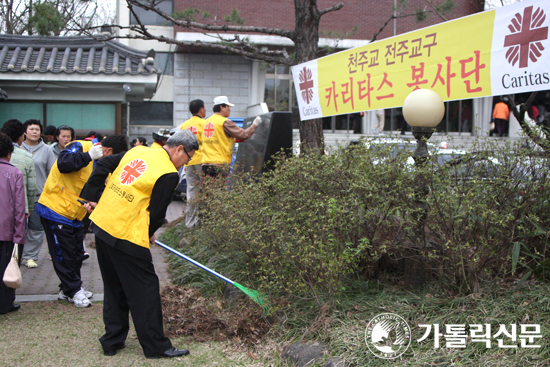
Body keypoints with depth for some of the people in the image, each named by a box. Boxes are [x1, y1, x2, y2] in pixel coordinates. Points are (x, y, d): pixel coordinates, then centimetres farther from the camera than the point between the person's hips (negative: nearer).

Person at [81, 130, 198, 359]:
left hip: (101, 223, 8)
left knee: (113, 286, 18)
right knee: (145, 288, 2)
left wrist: (92, 198, 21)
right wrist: (149, 234, 9)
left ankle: (112, 341, 26)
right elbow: (157, 213, -9)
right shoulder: (169, 174, -12)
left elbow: (103, 166, 16)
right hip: (126, 236, -8)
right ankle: (156, 346, 9)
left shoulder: (137, 151, 10)